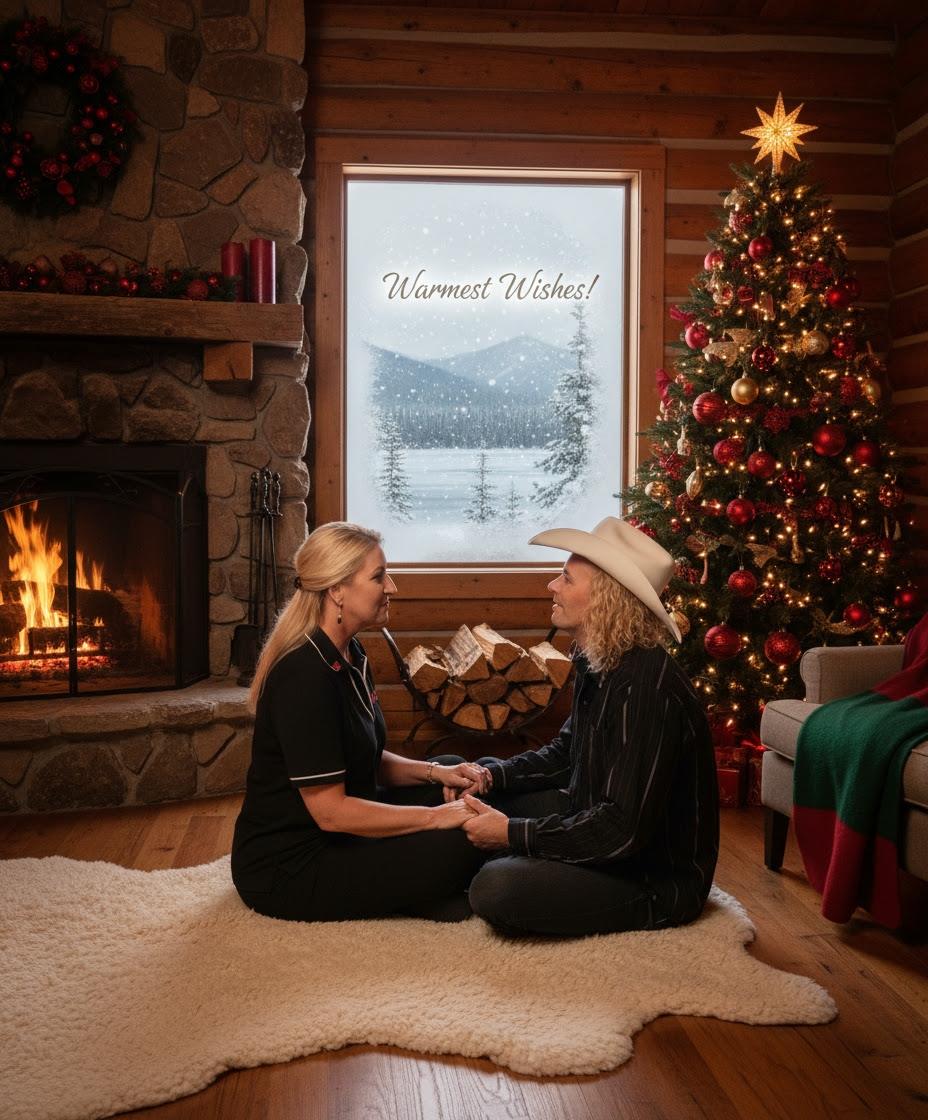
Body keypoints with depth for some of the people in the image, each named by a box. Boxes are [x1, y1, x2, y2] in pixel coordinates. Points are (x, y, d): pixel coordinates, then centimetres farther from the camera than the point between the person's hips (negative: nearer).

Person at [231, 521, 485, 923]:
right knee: (461, 844, -21)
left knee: (451, 779, 13)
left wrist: (434, 771, -2)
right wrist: (434, 817, -19)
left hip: (334, 833, 10)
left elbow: (370, 761, 14)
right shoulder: (304, 675, -25)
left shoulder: (349, 656, 5)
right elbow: (330, 811, -26)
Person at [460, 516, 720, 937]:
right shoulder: (599, 665, 2)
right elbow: (565, 753, 16)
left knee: (496, 888, -26)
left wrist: (512, 834, -23)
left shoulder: (645, 689, -29)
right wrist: (490, 774, -2)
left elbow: (622, 831, -31)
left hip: (658, 877, -9)